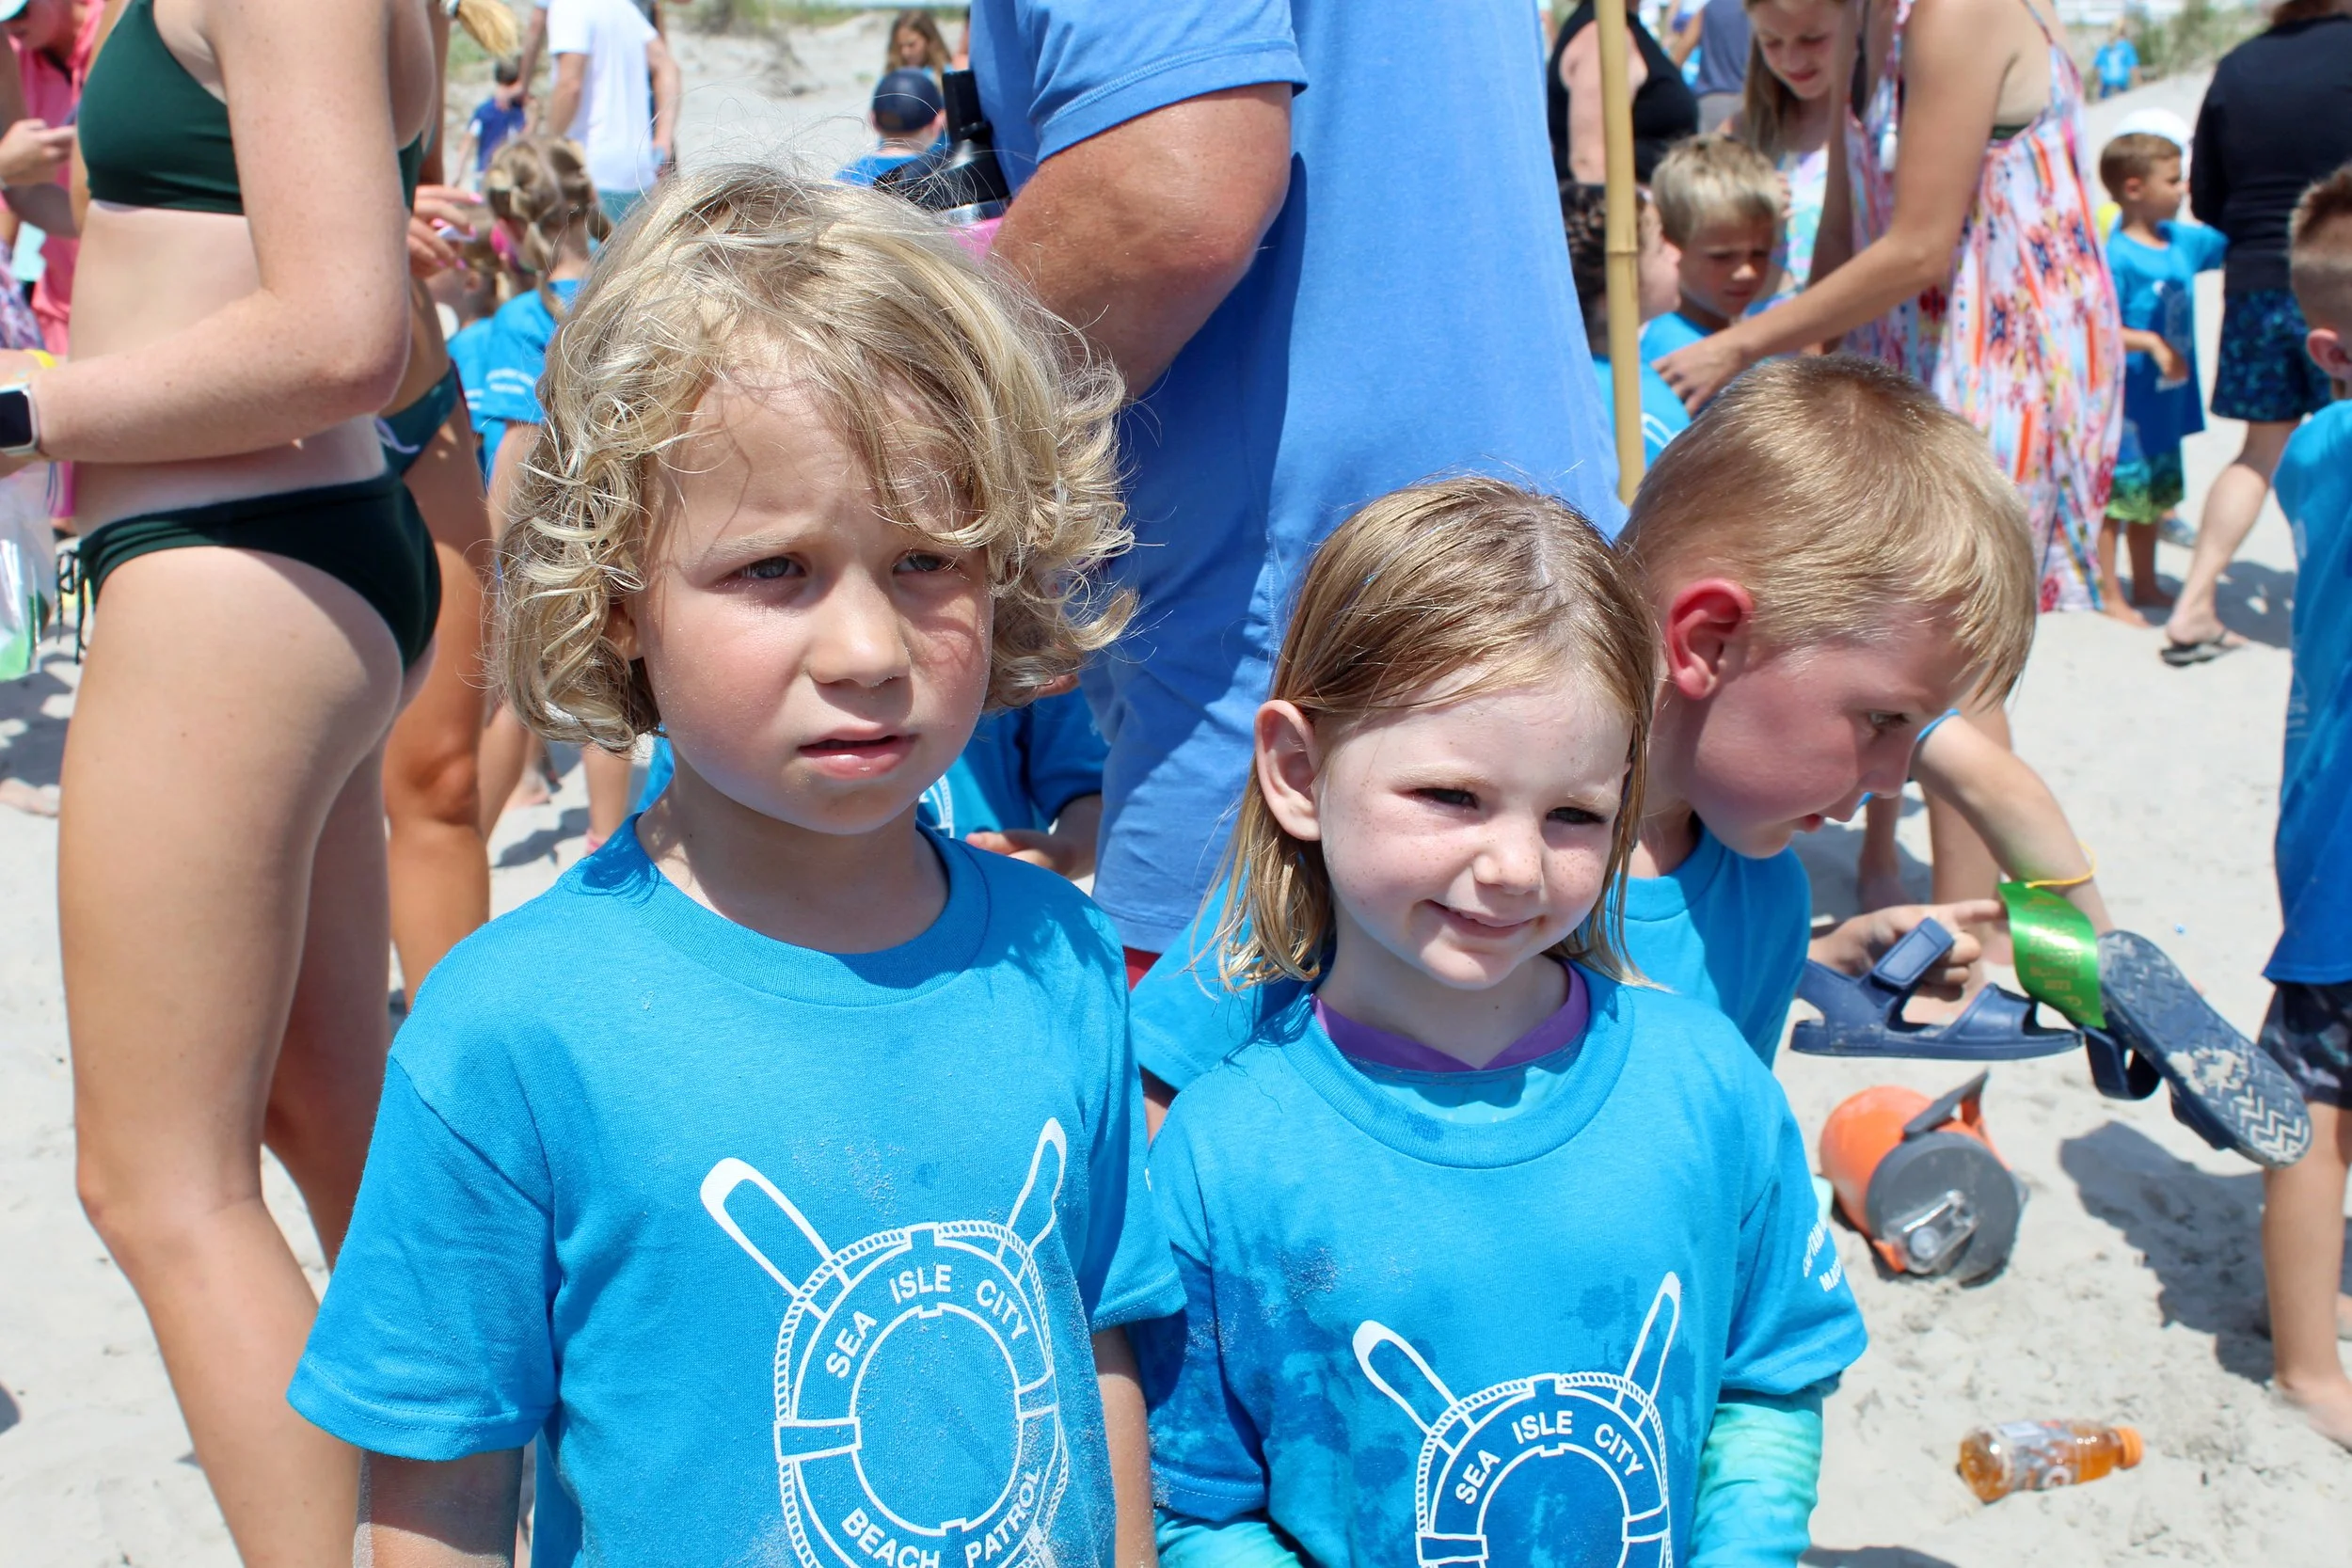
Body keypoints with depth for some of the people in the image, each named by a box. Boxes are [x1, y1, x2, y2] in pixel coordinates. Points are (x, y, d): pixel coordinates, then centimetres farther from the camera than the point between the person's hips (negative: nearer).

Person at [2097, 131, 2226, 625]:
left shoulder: (2183, 240, 6)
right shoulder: (2117, 256, -18)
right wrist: (2150, 342, -27)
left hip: (2167, 402, 9)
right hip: (2126, 403, -9)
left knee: (2154, 496, 19)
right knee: (2116, 495, 0)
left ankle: (2145, 586, 32)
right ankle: (2108, 595, 10)